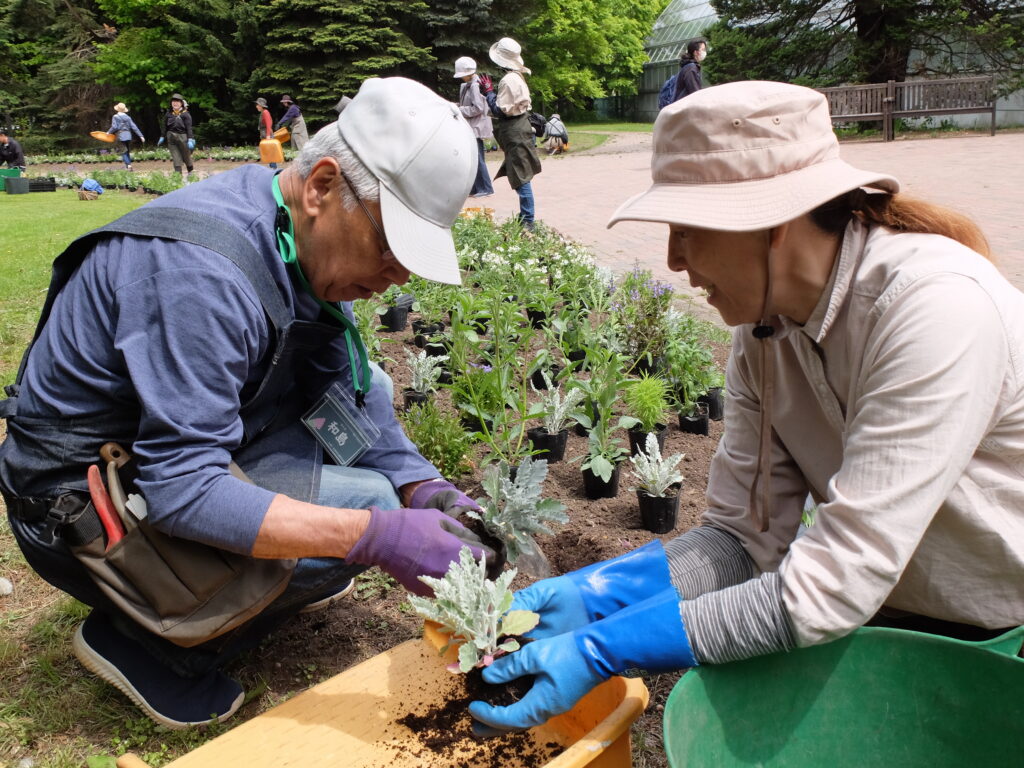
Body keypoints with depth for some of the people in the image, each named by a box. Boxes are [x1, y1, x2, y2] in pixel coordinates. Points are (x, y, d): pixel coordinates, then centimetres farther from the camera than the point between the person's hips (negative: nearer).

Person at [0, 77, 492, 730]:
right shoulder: (198, 269, -32)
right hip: (86, 505, -8)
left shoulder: (307, 238, -5)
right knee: (367, 505, -19)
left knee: (367, 386, 5)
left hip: (179, 446, 8)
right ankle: (144, 639, -3)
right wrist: (378, 536, -37)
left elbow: (345, 393, 0)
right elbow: (182, 489, -34)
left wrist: (429, 491, -14)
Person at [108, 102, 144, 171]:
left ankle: (128, 165, -17)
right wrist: (141, 136, 6)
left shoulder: (116, 117, -4)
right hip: (128, 136, 4)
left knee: (124, 152, -2)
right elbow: (134, 127, 5)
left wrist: (109, 132, 5)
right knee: (128, 152, 14)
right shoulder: (128, 117, 8)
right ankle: (128, 165, 15)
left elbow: (114, 127, -11)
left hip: (121, 136, -4)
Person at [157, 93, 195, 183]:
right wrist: (162, 137, 13)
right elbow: (164, 126, 13)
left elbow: (189, 127, -9)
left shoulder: (185, 114, -5)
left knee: (186, 156, 10)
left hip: (182, 137, -3)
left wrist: (190, 139, -16)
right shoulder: (168, 113, 6)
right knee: (176, 159, 1)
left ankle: (190, 171, 33)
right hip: (171, 137, 3)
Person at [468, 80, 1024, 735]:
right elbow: (744, 537, -6)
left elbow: (830, 589, -31)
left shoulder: (934, 307, -29)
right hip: (883, 614, 5)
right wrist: (592, 595, -18)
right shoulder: (765, 323, -7)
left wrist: (603, 651, -30)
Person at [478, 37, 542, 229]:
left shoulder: (508, 80, -18)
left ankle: (528, 220, -6)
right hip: (521, 126, 10)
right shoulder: (518, 76, 12)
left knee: (521, 178, -8)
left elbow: (500, 110, -18)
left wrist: (489, 92, -8)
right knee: (521, 177, 15)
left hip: (515, 133, -10)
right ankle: (525, 217, 22)